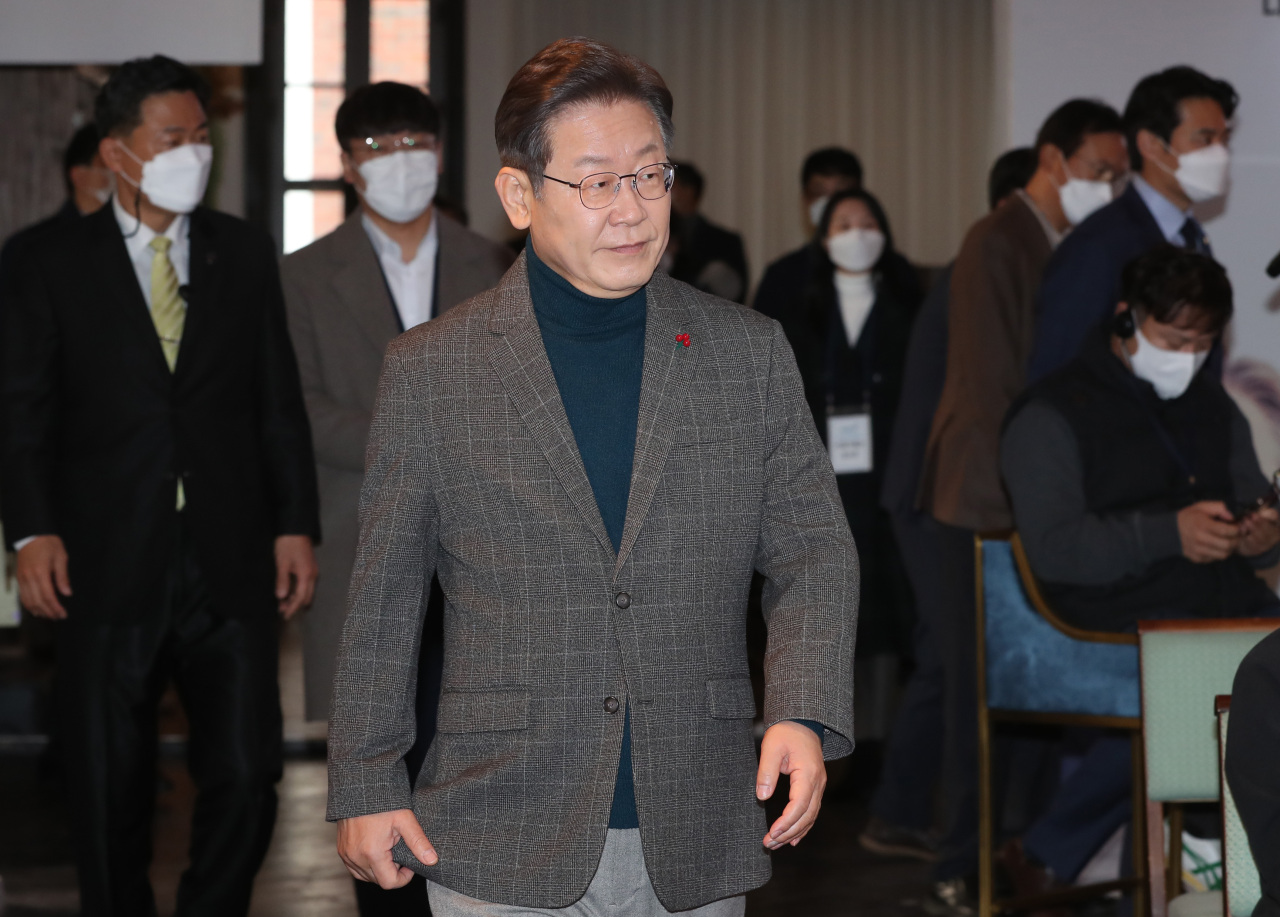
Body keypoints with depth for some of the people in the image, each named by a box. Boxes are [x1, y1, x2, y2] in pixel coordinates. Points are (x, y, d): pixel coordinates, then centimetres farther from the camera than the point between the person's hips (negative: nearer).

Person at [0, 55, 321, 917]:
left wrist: (296, 524, 3)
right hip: (109, 570, -1)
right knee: (111, 794, 6)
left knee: (246, 781, -4)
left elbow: (280, 401, 10)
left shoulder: (245, 252, 10)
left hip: (230, 564, 1)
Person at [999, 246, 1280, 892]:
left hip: (1227, 600, 7)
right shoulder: (1052, 417, 1)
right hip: (1121, 615, -6)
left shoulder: (1214, 408, 24)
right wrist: (1168, 534, -20)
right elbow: (1053, 548, -10)